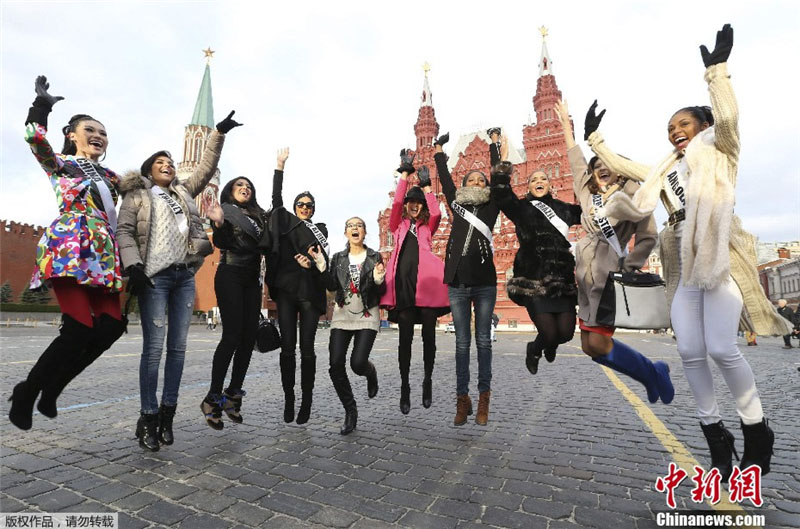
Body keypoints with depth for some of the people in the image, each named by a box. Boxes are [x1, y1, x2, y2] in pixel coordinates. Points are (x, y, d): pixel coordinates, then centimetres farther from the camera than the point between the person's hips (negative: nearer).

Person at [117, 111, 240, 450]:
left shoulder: (183, 193, 22)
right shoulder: (137, 194, 9)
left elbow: (206, 168, 21)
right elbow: (124, 231, -1)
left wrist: (219, 134, 19)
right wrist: (132, 265, -16)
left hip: (185, 276, 4)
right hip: (154, 276, -4)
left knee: (178, 347, 3)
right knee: (154, 348, -6)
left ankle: (167, 414, 12)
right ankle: (148, 417, 5)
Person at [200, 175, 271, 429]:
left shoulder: (259, 216, 18)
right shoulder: (225, 209, 3)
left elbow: (266, 247, 15)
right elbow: (221, 243, -9)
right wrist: (219, 224, -28)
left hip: (251, 279, 6)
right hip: (230, 276, -6)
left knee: (249, 337, 0)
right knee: (232, 335, -13)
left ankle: (233, 394, 9)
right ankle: (213, 398, -3)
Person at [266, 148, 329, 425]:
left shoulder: (320, 230, 14)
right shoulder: (287, 221, 16)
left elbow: (325, 258, 5)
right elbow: (276, 199, 8)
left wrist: (312, 263, -16)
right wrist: (280, 166, 5)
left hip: (310, 292, 0)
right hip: (286, 290, 1)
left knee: (307, 348, -1)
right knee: (287, 347, 0)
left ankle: (306, 401, 9)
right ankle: (288, 400, 10)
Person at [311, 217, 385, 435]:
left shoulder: (374, 257, 4)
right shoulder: (338, 258, 11)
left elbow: (381, 292, 1)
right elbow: (332, 286, -1)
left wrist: (378, 280, -19)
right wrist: (321, 265, -11)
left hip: (367, 316, -2)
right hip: (342, 315, 3)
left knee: (357, 363, -16)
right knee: (336, 364, -8)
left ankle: (371, 372, 24)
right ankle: (350, 411, 12)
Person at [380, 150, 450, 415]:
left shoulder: (427, 227, 20)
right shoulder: (398, 225, 19)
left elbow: (437, 214, -1)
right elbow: (396, 202, 4)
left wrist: (426, 186, -1)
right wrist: (405, 172, 2)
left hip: (426, 284, 1)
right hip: (403, 285, 0)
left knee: (428, 336, 4)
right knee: (405, 337, 0)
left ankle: (428, 380, 22)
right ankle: (404, 386, 10)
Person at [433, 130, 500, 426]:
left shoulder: (490, 206, 10)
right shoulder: (457, 202, 13)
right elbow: (444, 178, 19)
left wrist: (494, 144, 18)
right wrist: (439, 149, 26)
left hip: (485, 282, -1)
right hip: (457, 283, 1)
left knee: (483, 340, 5)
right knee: (462, 342, 5)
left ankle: (484, 399, 15)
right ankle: (462, 400, 13)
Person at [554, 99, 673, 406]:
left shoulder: (631, 194, 0)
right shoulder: (589, 192, 14)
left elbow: (648, 237, -2)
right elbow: (576, 160, 23)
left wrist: (628, 268, -8)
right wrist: (566, 124, 29)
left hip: (609, 276, -6)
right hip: (586, 276, 6)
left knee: (598, 343, -9)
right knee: (589, 346, 4)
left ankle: (652, 372, 16)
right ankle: (651, 375, 23)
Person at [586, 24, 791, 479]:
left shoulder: (718, 151, 10)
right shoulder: (664, 171, 22)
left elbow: (727, 118, -10)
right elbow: (619, 166, 27)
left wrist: (717, 69, -7)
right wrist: (594, 138, 26)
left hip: (721, 259, -5)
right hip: (686, 267, 5)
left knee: (721, 348, -12)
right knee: (691, 352, -1)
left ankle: (757, 430, 11)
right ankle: (715, 433, 12)